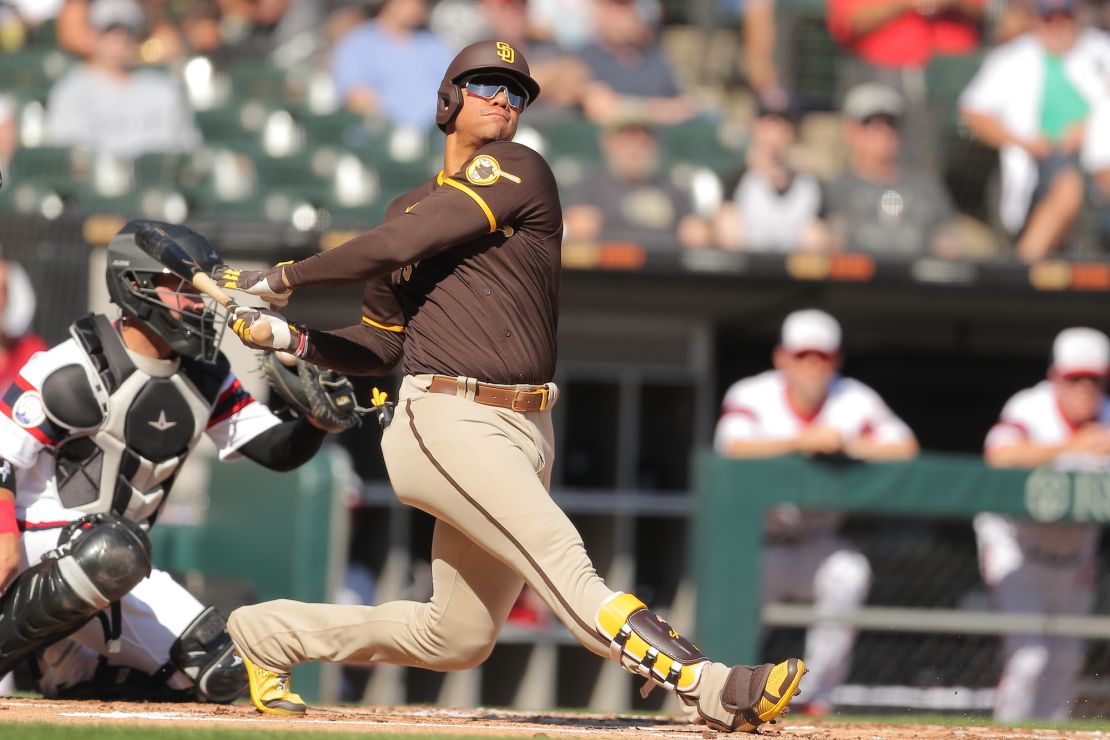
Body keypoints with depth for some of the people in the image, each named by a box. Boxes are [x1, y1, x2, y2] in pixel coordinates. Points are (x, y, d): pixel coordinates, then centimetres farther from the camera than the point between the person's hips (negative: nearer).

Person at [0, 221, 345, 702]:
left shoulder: (205, 378, 6)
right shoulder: (71, 369, -15)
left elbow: (278, 451, 5)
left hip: (116, 566, 8)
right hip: (40, 544, -8)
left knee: (221, 674, 0)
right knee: (113, 551, -41)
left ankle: (65, 669, 13)